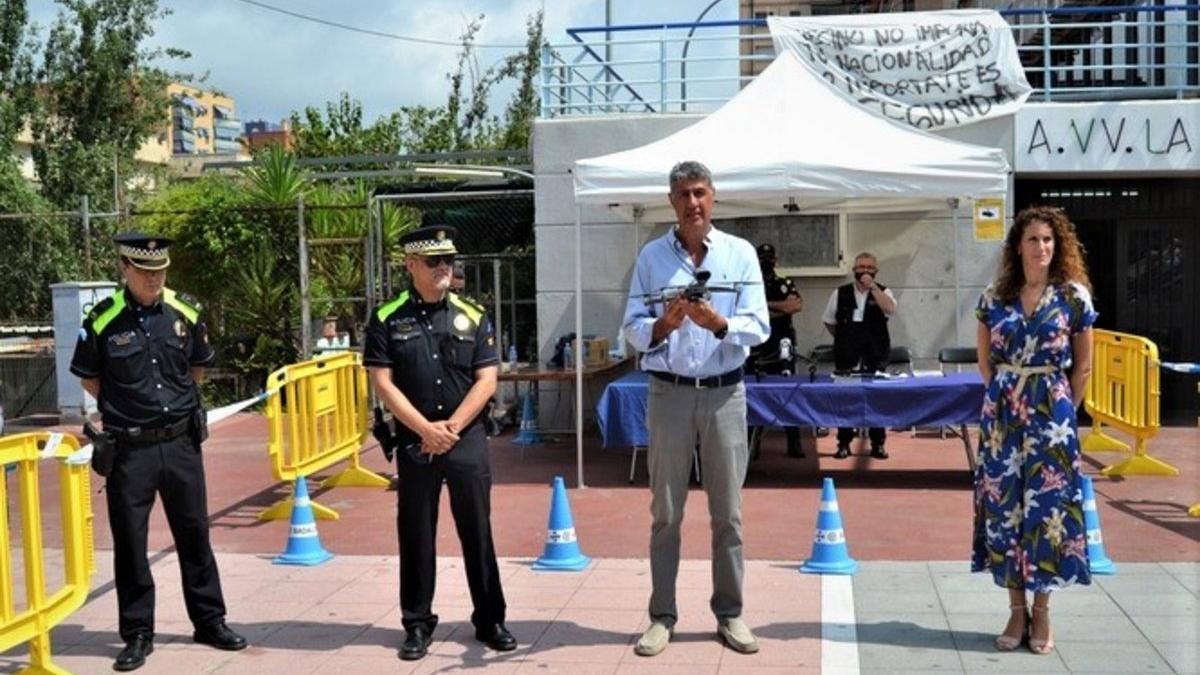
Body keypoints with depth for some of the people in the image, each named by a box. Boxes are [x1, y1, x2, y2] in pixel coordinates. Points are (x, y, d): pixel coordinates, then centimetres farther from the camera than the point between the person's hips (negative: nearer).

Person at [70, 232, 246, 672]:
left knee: (194, 533, 11)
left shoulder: (185, 314, 0)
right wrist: (125, 407, 3)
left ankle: (210, 621, 24)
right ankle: (137, 634, 18)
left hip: (181, 442, 3)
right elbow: (88, 377, 6)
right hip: (129, 449, -2)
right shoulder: (103, 321, -8)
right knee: (129, 541, 5)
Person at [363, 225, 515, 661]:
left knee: (477, 531, 6)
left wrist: (452, 427, -11)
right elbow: (382, 383, -5)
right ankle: (417, 624, 19)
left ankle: (490, 620, 17)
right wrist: (426, 429, -13)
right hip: (414, 441, -1)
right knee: (415, 535, 7)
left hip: (468, 440, 1)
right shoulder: (387, 320, 0)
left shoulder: (472, 317, 4)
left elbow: (486, 381, 0)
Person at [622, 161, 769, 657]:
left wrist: (718, 323, -23)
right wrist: (660, 327, -22)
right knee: (666, 512, 6)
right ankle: (662, 616, 15)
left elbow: (758, 327, -5)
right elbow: (632, 327, -2)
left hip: (725, 393, 0)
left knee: (727, 511, 7)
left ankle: (730, 613, 19)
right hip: (669, 392, 0)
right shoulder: (651, 256, 2)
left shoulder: (741, 253, 2)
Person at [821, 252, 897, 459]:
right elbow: (829, 322, 15)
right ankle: (844, 443, 12)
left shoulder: (882, 292, 3)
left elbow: (890, 309, -20)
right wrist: (843, 339, 11)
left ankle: (878, 444, 13)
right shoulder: (840, 293, 5)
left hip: (875, 356, -1)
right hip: (846, 357, 1)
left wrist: (873, 286, -20)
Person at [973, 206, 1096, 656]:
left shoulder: (1074, 296, -2)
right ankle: (1017, 611, 14)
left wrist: (1064, 410, 4)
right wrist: (1007, 394, 9)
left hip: (1051, 413, -2)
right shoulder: (994, 297, 3)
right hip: (1002, 413, 2)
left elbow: (1082, 365, 4)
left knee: (1046, 505, 0)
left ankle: (1041, 613, 12)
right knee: (1003, 504, 3)